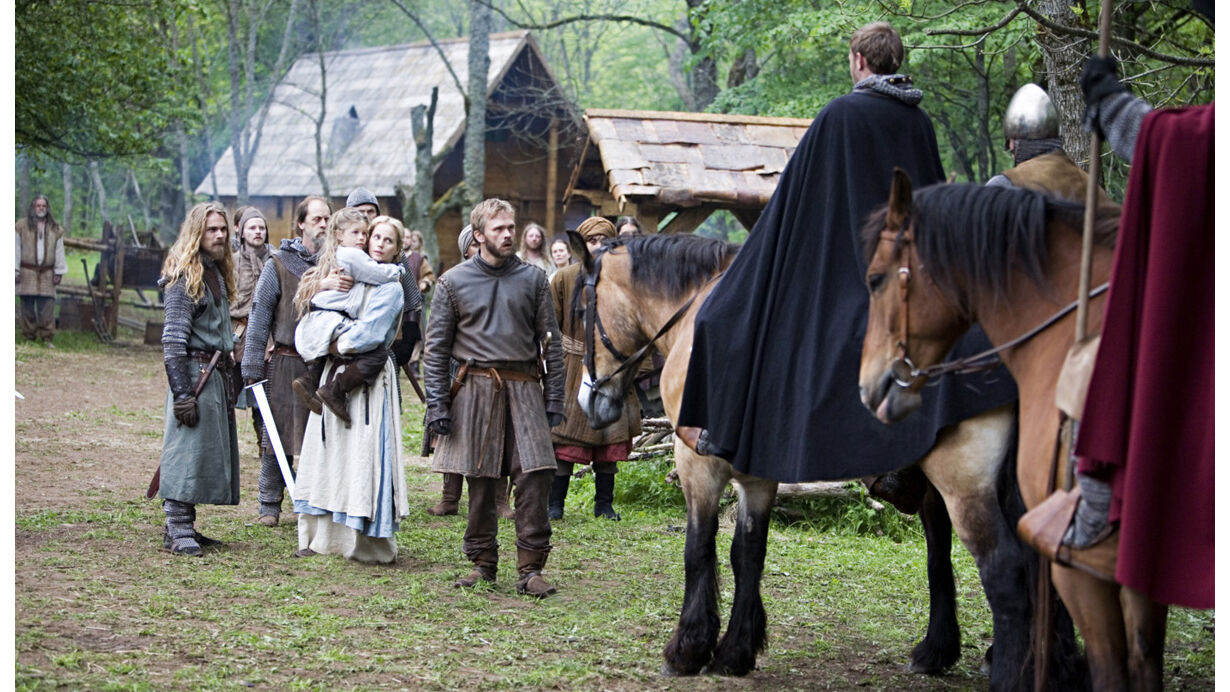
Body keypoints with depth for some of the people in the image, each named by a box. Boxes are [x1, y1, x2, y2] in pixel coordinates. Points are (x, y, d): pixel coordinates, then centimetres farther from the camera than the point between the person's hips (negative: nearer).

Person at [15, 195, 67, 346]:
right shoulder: (22, 226, 3)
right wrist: (16, 271, -1)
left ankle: (47, 339, -2)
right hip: (27, 272, -1)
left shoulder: (55, 229, 10)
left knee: (47, 307, -4)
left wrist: (59, 272, 6)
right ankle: (29, 338, 7)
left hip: (47, 274, 1)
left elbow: (59, 252, 11)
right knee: (28, 308, 1)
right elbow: (17, 249, 4)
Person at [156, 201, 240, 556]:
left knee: (211, 450, 10)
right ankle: (177, 531, -7)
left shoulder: (217, 274, 17)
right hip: (195, 374, -9)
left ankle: (184, 525, 17)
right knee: (188, 450, -9)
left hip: (217, 376, 9)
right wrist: (182, 392, -20)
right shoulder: (184, 277, -11)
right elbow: (174, 340, -16)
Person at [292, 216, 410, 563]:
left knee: (362, 453, -7)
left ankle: (368, 544, -1)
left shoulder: (390, 288, -6)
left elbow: (367, 334, -16)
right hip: (336, 374, 7)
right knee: (331, 453, 9)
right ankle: (324, 536, 15)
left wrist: (334, 345, -6)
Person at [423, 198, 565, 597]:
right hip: (476, 388, 0)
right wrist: (436, 404, -2)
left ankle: (530, 568, -2)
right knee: (479, 480, 4)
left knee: (534, 476, -9)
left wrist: (554, 399, 3)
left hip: (524, 388, 1)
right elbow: (436, 348, 5)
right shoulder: (453, 283, 4)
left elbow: (551, 343, 9)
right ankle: (483, 562, 18)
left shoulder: (533, 280, 8)